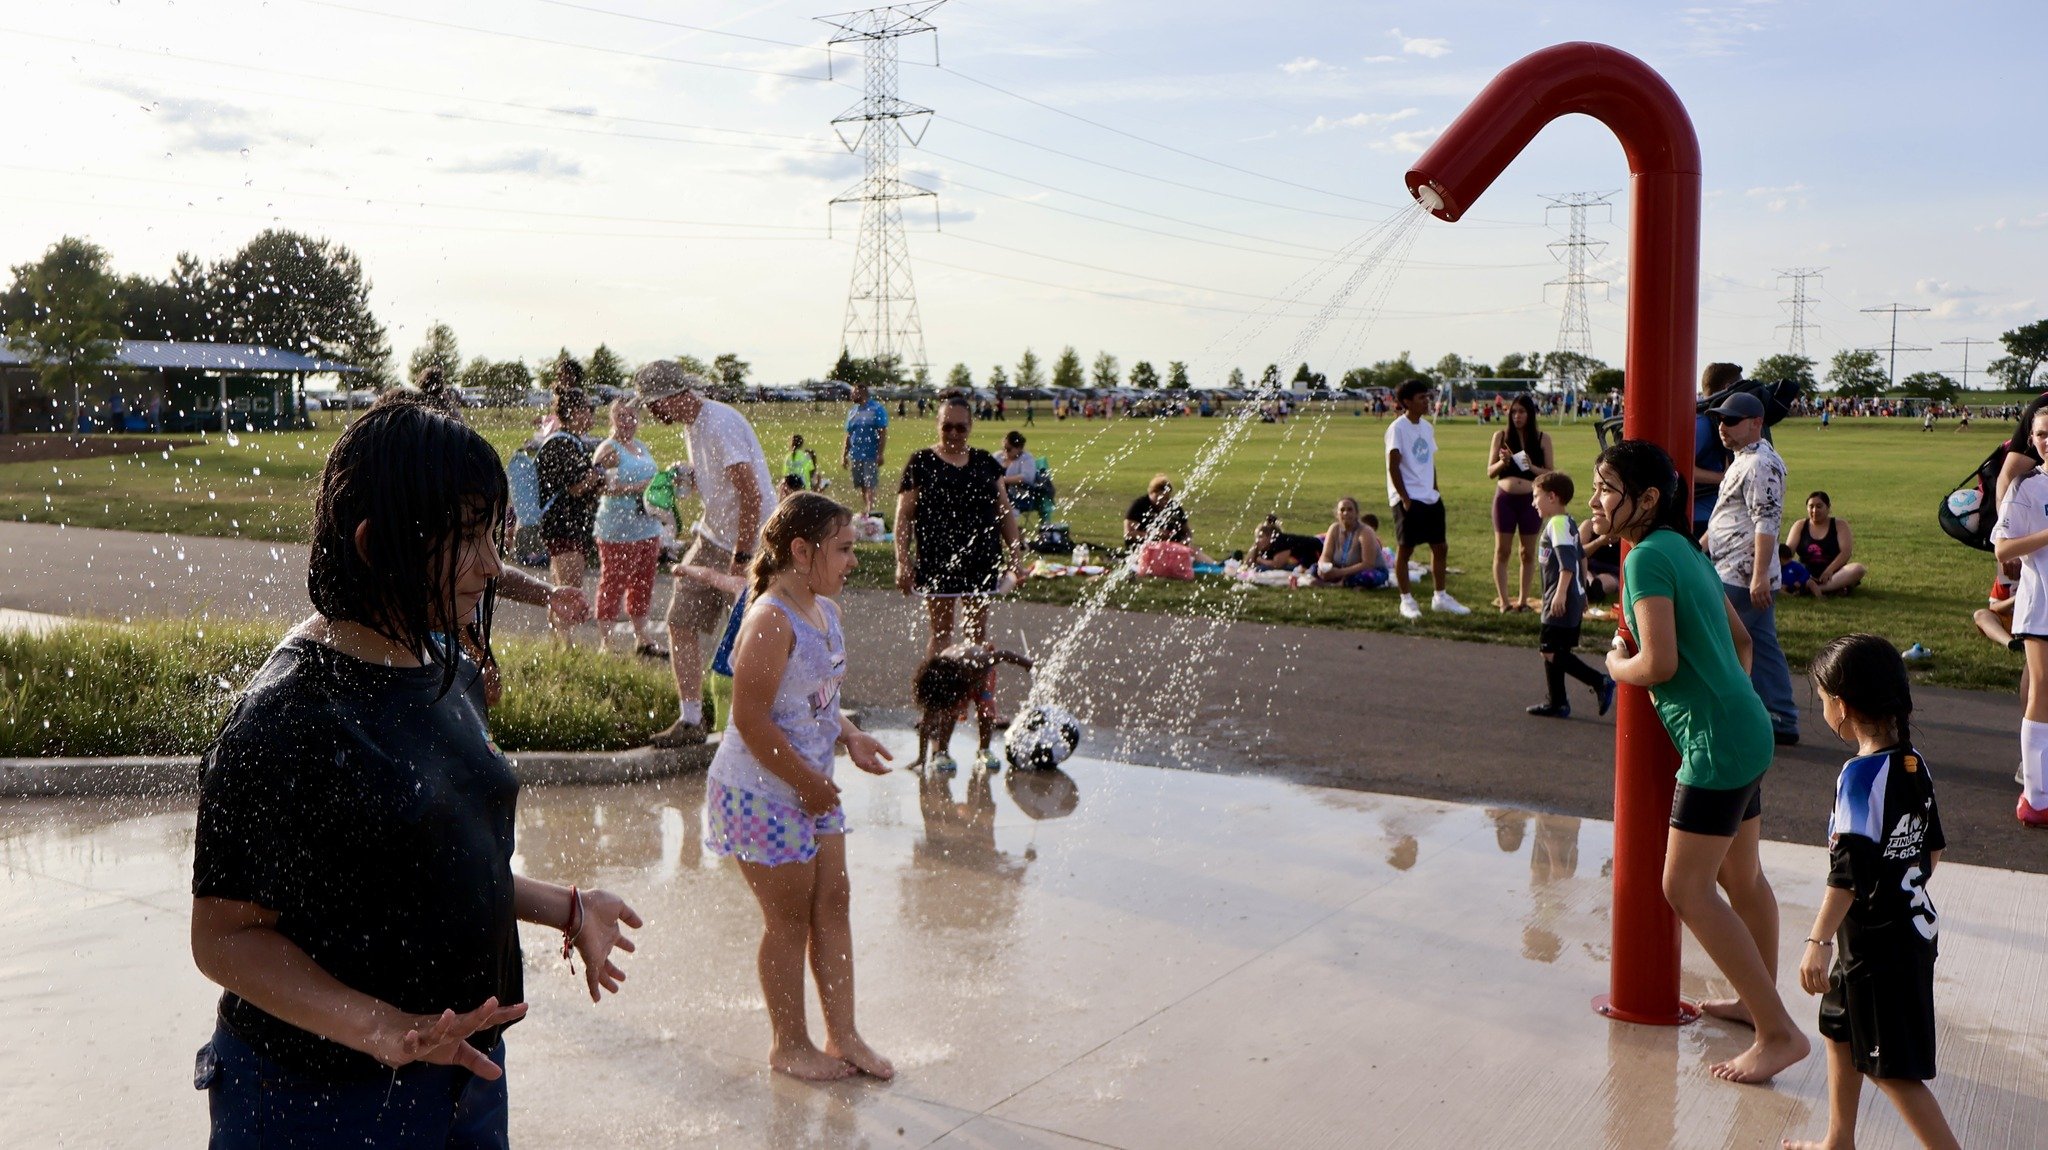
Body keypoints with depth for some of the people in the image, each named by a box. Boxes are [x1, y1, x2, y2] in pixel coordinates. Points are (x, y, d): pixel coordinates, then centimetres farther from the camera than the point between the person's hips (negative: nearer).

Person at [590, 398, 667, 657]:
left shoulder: (642, 447, 17)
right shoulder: (608, 450, -8)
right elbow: (599, 485, -20)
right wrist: (635, 488, -25)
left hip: (647, 528, 8)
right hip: (618, 531, -8)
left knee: (643, 584, 14)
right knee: (612, 584, -5)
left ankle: (642, 638, 24)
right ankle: (605, 641, 1)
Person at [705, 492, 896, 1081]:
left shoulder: (825, 610, 6)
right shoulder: (771, 621, -23)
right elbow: (750, 717, -25)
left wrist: (848, 736, 2)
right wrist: (806, 782, -19)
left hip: (813, 786, 9)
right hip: (763, 793, -9)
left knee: (833, 904, 12)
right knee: (790, 920, 4)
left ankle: (842, 1034, 24)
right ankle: (791, 1044, 21)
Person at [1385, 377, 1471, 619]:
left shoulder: (1427, 427, 12)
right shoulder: (1398, 428, -11)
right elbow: (1393, 466, -14)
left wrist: (1435, 492, 13)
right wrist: (1405, 498, -16)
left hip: (1430, 498, 8)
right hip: (1408, 499, -8)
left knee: (1439, 547, 10)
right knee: (1405, 549, 1)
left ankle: (1440, 598, 21)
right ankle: (1406, 601, 10)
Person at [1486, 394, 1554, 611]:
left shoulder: (1542, 438, 1)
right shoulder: (1501, 436, 2)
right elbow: (1490, 472, 4)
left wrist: (1532, 467, -18)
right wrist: (1503, 462, -16)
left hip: (1531, 499, 0)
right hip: (1505, 498, 0)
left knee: (1528, 552, 7)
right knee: (1502, 550, 2)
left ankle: (1523, 599, 16)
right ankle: (1502, 599, 9)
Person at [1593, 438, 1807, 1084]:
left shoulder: (1648, 557, -17)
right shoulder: (1686, 551, 13)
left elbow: (1659, 664, -24)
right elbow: (1739, 638, 21)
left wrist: (1616, 664, -5)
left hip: (1717, 742, -10)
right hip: (1746, 729, 10)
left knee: (1686, 889, -5)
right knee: (1740, 877, 22)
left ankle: (1779, 1032, -1)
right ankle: (1758, 1001, 38)